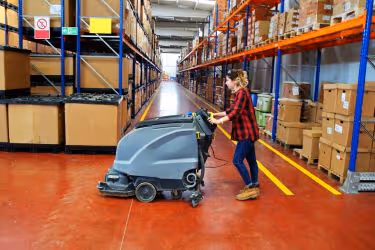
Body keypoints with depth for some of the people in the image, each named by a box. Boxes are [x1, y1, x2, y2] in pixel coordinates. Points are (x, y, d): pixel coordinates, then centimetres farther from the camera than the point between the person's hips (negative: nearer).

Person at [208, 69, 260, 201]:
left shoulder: (242, 92, -18)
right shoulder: (239, 93, 13)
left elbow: (235, 113, -27)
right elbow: (231, 110, 18)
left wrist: (218, 121, -27)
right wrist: (216, 114, 13)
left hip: (247, 132, -10)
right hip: (247, 132, 10)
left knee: (237, 160, -7)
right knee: (251, 160, 15)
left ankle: (251, 189, 2)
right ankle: (254, 187, 24)